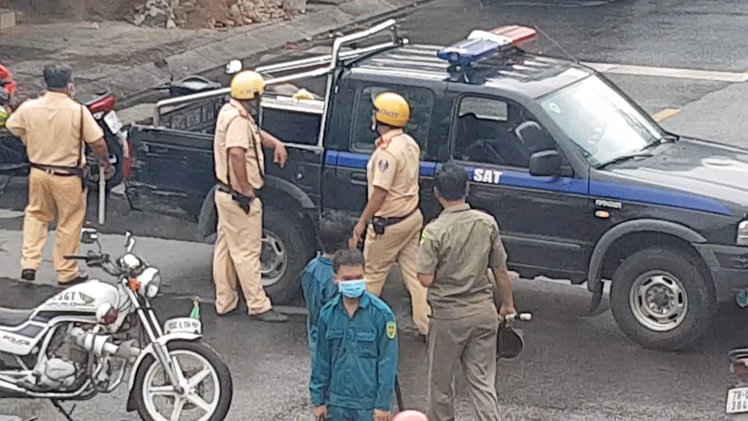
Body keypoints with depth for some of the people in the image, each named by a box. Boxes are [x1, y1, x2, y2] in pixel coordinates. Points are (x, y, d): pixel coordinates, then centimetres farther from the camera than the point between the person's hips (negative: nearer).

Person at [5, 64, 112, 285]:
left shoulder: (29, 108, -8)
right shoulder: (78, 111, -19)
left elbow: (12, 127, 10)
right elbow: (98, 143, -16)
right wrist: (106, 163, 2)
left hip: (38, 172, 4)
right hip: (67, 176, -3)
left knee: (36, 216, 23)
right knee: (70, 223, 11)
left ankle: (29, 263, 14)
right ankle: (67, 272, 19)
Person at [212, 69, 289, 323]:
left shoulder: (230, 112, 10)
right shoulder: (238, 120, -22)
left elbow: (256, 133, 24)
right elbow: (236, 153, -37)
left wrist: (276, 143, 6)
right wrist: (246, 189, -29)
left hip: (226, 194, 11)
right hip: (240, 197, -11)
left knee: (226, 248, 15)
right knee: (247, 252, -4)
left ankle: (224, 302, 24)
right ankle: (258, 306, 3)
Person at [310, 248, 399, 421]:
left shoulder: (381, 313, -12)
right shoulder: (328, 314, -1)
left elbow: (388, 361, -10)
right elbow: (321, 360, 6)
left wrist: (384, 404, -10)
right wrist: (319, 399, 7)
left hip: (369, 403, -4)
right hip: (337, 403, 4)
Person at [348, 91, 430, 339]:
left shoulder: (387, 151, -22)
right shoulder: (410, 144, 6)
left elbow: (380, 193, -23)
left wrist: (361, 223, -18)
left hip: (389, 223, -8)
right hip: (412, 216, 9)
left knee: (373, 272, 8)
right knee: (415, 273, 10)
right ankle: (428, 324, 10)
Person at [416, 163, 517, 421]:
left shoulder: (434, 231, -15)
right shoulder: (487, 223, -3)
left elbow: (426, 280, -16)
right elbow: (501, 271, 2)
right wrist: (508, 305, 15)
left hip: (448, 315, -3)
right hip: (484, 312, 3)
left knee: (441, 380, 16)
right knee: (483, 381, 6)